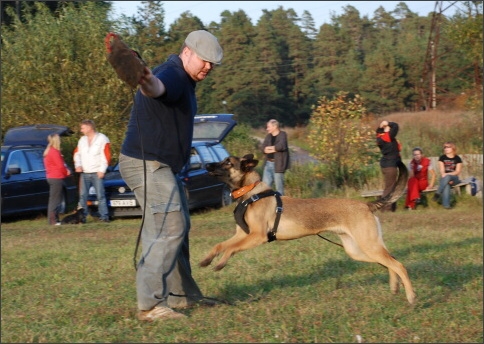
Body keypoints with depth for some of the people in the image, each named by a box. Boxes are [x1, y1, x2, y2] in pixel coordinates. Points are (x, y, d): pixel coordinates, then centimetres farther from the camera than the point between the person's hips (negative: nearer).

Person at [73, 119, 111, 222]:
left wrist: (102, 170, -13)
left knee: (100, 195, -7)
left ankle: (104, 216, -5)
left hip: (97, 173, -5)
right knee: (82, 195, 3)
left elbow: (106, 156, -8)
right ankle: (82, 216, 6)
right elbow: (77, 153, 22)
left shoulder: (102, 139, -3)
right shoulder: (82, 140, 16)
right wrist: (78, 165, 5)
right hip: (84, 173, 5)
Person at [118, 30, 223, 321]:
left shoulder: (184, 79, 14)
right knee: (169, 230, -17)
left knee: (179, 229, 17)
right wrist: (148, 85, -70)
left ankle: (182, 294, 28)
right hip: (147, 165, -11)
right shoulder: (172, 74, -20)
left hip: (162, 166, 11)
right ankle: (151, 304, -18)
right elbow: (158, 87, -47)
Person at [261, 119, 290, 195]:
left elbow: (281, 146, -22)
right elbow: (263, 148, 2)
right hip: (268, 163, 6)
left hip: (278, 164, -6)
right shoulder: (269, 136, 13)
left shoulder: (282, 134, -4)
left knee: (279, 185, -3)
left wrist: (269, 148, -7)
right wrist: (274, 149, -14)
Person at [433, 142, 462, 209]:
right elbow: (442, 171, 0)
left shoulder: (457, 158, 4)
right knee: (446, 185, -37)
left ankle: (437, 193, -41)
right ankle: (446, 204, -49)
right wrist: (448, 180, -18)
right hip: (444, 178, 0)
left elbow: (458, 171, -3)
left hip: (454, 178, 0)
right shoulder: (442, 158, 8)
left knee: (447, 177, -38)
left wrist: (447, 174, -18)